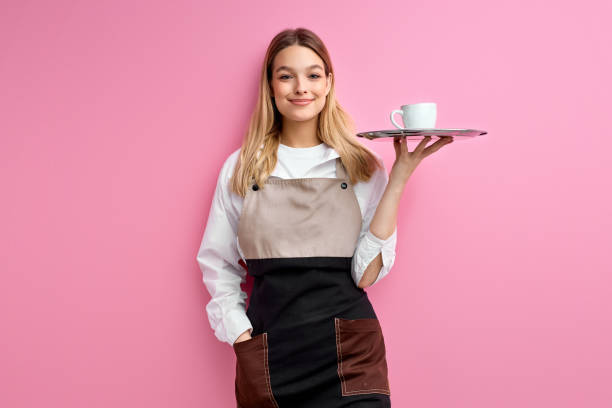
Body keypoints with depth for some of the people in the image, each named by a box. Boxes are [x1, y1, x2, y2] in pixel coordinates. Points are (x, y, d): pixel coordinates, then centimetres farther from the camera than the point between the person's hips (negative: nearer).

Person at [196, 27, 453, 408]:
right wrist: (242, 336, -3)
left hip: (350, 355, 0)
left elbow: (366, 273, -7)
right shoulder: (241, 168, 3)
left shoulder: (364, 167, 1)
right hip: (267, 358, 1)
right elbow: (217, 264, 9)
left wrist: (398, 180, -10)